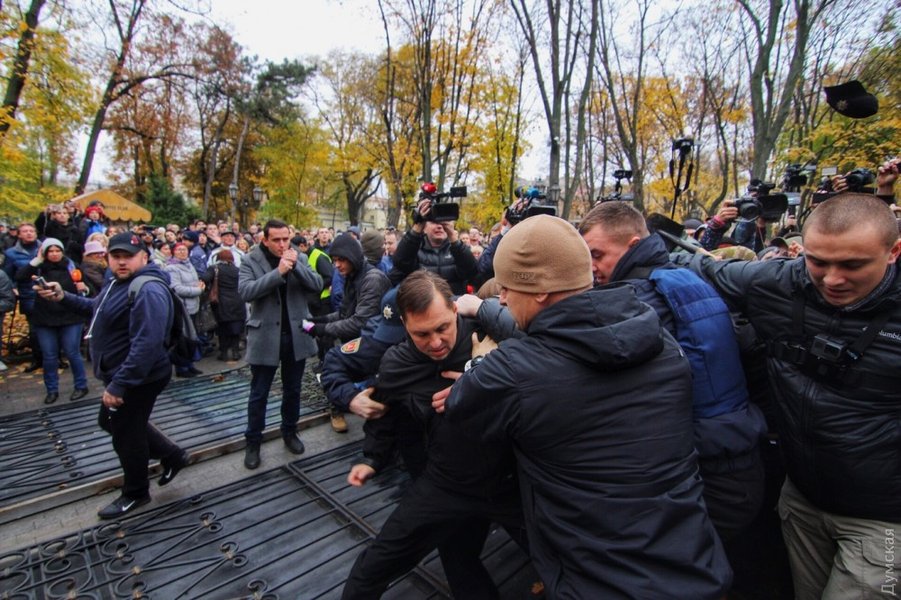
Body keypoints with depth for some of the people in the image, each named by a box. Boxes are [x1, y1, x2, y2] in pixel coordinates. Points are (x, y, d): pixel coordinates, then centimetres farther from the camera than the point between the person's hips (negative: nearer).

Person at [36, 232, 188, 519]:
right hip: (121, 375, 11)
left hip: (138, 379, -11)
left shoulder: (148, 291, -27)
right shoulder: (118, 282, 8)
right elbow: (96, 308, 28)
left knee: (125, 435, 7)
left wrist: (118, 385, -33)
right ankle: (172, 455, 35)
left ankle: (135, 493, 31)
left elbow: (146, 344, -34)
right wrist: (63, 297, 12)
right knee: (112, 422, 26)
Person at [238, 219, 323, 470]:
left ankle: (289, 432, 35)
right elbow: (245, 291, -21)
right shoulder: (251, 261, -5)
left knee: (292, 390, 16)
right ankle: (253, 442, 26)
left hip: (296, 335, 3)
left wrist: (296, 265, -20)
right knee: (259, 394, 9)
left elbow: (317, 285, -8)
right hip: (265, 336, -2)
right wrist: (278, 272, -27)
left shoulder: (299, 257, 3)